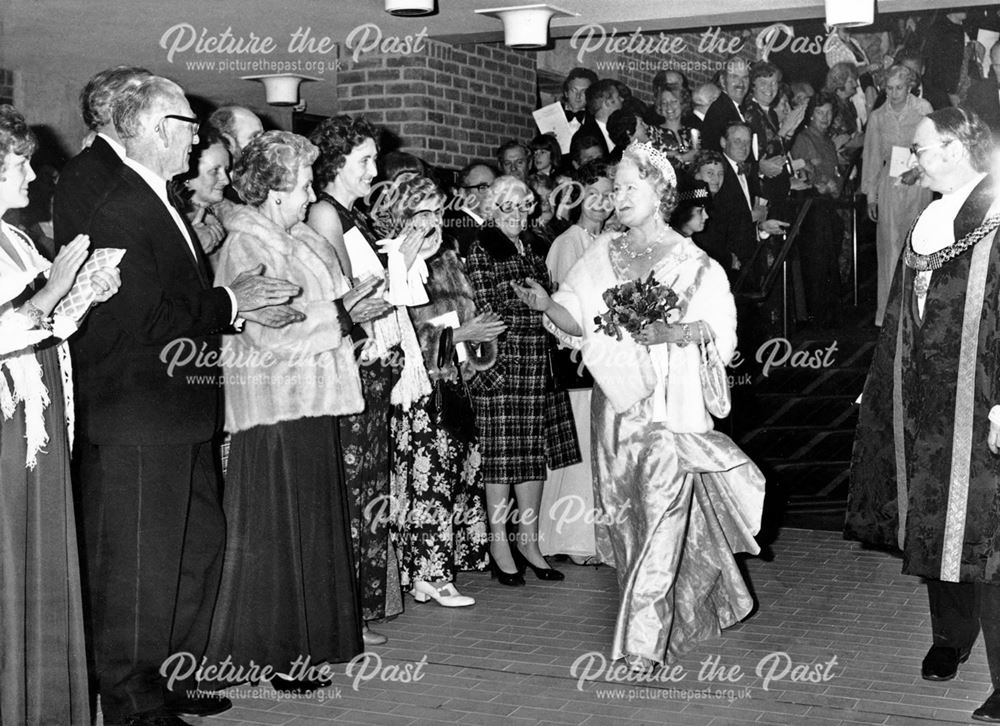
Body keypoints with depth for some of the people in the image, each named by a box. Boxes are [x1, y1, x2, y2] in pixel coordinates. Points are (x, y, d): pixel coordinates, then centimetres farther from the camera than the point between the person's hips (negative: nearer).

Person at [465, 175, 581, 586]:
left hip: (539, 362, 6)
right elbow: (481, 310, -8)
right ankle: (499, 544, 7)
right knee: (501, 454, -2)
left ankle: (528, 540, 18)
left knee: (535, 452, 8)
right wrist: (489, 363, -14)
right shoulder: (482, 250, -3)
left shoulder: (532, 250, 16)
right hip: (502, 362, -6)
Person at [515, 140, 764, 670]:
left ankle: (644, 638, -8)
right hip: (616, 402, 5)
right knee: (626, 514, 8)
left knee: (662, 511, -11)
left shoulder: (692, 262, 1)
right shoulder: (602, 256, 12)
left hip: (672, 403, -4)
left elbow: (719, 328, -3)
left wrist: (672, 332, -19)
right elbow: (578, 321, 6)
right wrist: (547, 304, -13)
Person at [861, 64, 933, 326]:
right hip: (889, 184, 2)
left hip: (917, 184, -1)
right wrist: (871, 195, 9)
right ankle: (888, 309, 5)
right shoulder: (878, 116, 5)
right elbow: (872, 157, 11)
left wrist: (917, 171, -15)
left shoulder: (923, 109, -1)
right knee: (889, 246, 0)